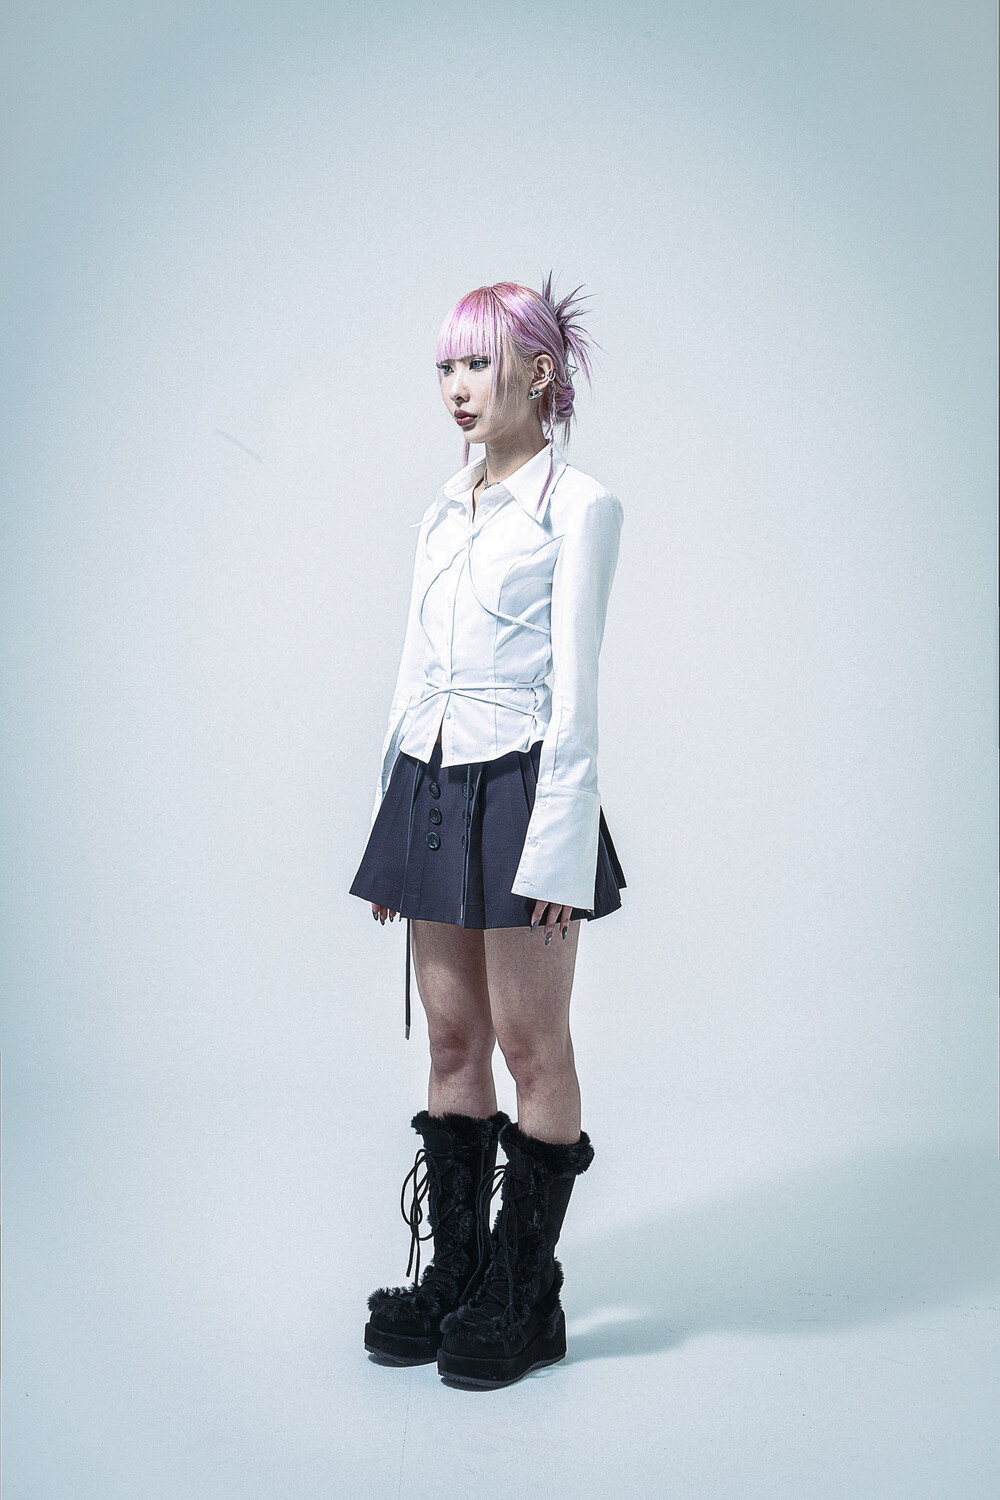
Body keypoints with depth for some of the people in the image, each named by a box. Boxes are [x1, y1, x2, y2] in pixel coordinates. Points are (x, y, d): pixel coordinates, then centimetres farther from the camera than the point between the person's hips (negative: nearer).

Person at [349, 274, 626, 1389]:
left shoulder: (577, 505, -5)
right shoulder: (443, 510, 15)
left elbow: (573, 687, -10)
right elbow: (414, 669, 15)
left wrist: (555, 844, -15)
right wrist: (392, 836, 13)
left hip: (521, 784, -6)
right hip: (430, 785, 7)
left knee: (531, 1045, 2)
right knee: (452, 1040, 11)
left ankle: (525, 1297, 15)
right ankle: (452, 1276, 23)